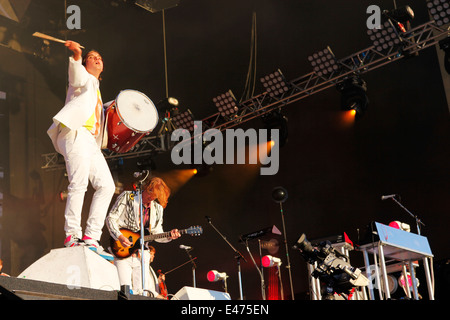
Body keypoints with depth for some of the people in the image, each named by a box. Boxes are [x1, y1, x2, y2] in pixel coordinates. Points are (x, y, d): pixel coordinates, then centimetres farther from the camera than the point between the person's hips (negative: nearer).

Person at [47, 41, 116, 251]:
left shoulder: (97, 90, 34)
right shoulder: (85, 79, 12)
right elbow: (77, 79, -16)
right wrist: (77, 55, -32)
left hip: (91, 141, 8)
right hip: (76, 133, -8)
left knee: (106, 186, -3)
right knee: (79, 183, -21)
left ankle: (91, 236, -4)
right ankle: (72, 234, -21)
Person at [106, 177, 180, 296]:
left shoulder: (157, 209, 13)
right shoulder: (127, 197, -1)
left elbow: (157, 233, 15)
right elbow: (111, 218, -4)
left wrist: (169, 236, -5)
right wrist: (119, 237, -17)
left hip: (142, 254, 4)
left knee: (140, 292, -2)